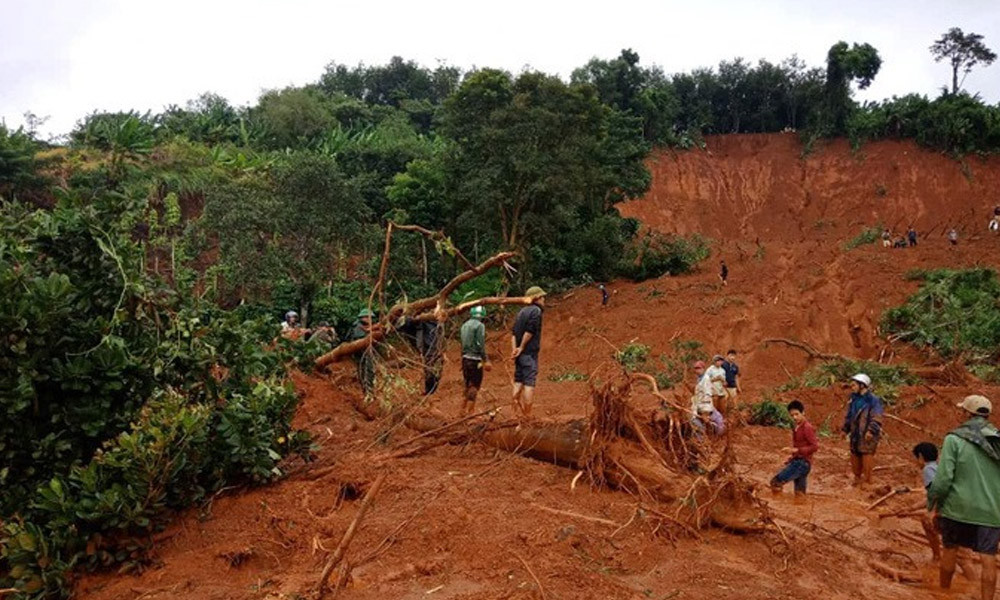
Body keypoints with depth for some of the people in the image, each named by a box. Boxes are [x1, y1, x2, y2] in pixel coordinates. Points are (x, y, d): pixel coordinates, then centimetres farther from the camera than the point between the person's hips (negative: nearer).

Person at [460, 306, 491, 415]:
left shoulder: (464, 325, 11)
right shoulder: (479, 325, -12)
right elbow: (480, 345, -17)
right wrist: (486, 360, -14)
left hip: (465, 358, 8)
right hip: (475, 359, -8)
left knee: (468, 385, 17)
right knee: (475, 386, -1)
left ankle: (463, 410, 20)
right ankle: (469, 411, -3)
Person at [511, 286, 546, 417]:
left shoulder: (522, 311, 16)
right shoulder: (536, 311, -8)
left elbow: (513, 333, 6)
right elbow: (529, 332, -16)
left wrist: (514, 349, -1)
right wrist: (521, 348, -7)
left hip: (520, 353, 8)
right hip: (530, 353, -8)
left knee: (518, 381, 9)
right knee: (529, 382, -7)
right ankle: (528, 414, -7)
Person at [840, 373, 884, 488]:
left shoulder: (873, 400, -13)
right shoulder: (854, 399, 11)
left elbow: (876, 418, -18)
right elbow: (848, 416, 18)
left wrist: (871, 431, -26)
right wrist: (845, 429, 15)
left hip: (867, 435, -7)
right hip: (855, 434, 7)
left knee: (867, 456, -3)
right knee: (855, 455, 14)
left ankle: (867, 480, 9)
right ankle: (857, 477, 29)